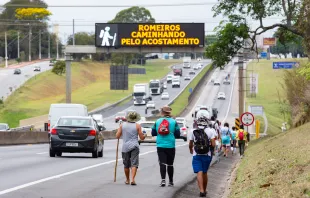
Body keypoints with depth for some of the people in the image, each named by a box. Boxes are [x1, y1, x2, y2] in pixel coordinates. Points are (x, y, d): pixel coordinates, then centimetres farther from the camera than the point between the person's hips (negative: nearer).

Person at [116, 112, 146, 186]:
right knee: (134, 164, -5)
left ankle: (127, 180, 26)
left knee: (126, 165, 14)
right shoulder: (137, 126, -2)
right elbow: (142, 138, 0)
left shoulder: (123, 125, 3)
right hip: (134, 146, -2)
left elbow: (117, 136, 4)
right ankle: (132, 179, -20)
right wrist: (144, 135, 22)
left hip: (125, 147, 2)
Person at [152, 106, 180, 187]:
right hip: (170, 146, 0)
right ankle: (171, 181, 19)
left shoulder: (157, 121, 2)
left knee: (162, 163, -3)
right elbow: (177, 134, -2)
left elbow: (153, 133, 8)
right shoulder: (174, 122, -4)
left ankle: (163, 180, -18)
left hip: (160, 146, 1)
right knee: (170, 164, 10)